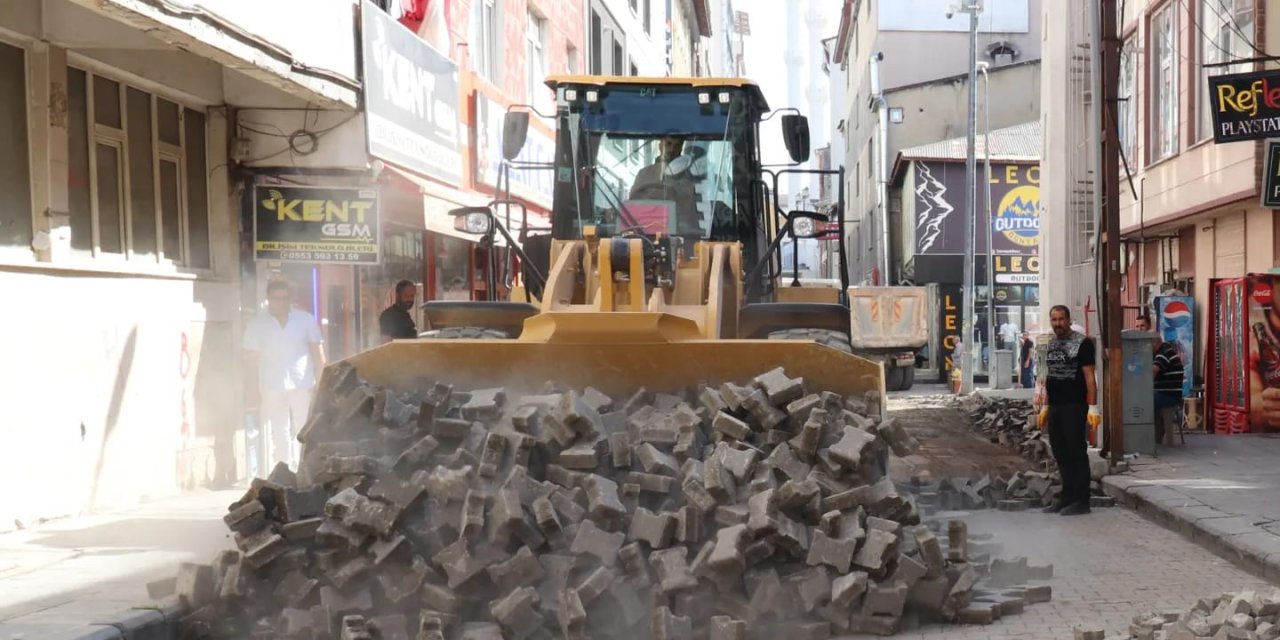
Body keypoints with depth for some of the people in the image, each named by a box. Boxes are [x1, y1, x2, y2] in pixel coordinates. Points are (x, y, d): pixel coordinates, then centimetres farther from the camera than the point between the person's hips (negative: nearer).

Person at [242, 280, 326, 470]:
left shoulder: (306, 320, 4)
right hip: (272, 388, 0)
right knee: (279, 434, 3)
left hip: (303, 385, 0)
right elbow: (252, 359, 3)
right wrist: (254, 389, -3)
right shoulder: (257, 325, 3)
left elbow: (317, 353, 6)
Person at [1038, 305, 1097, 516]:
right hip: (1055, 407, 7)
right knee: (1060, 453, 11)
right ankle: (1067, 497, 18)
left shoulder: (1082, 343, -6)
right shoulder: (1051, 344, 15)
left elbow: (1089, 377, -11)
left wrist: (1093, 406, -17)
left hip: (1074, 406, -7)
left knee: (1076, 452, -5)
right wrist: (1045, 406, 17)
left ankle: (1081, 500, -1)